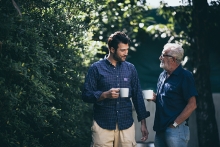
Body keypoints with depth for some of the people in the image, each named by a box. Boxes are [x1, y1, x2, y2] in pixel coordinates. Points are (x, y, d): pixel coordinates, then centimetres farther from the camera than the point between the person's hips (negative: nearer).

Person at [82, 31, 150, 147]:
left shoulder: (130, 69, 8)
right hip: (103, 125, -3)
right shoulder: (96, 68, -1)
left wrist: (143, 123, 7)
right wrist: (105, 95, -19)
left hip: (127, 125, 3)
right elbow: (86, 95, -3)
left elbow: (137, 96, 11)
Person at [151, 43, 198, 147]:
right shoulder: (163, 75, 13)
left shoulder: (185, 76, -9)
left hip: (175, 129, -7)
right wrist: (155, 98, 2)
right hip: (160, 128, 7)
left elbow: (192, 105, -14)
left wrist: (175, 124, -15)